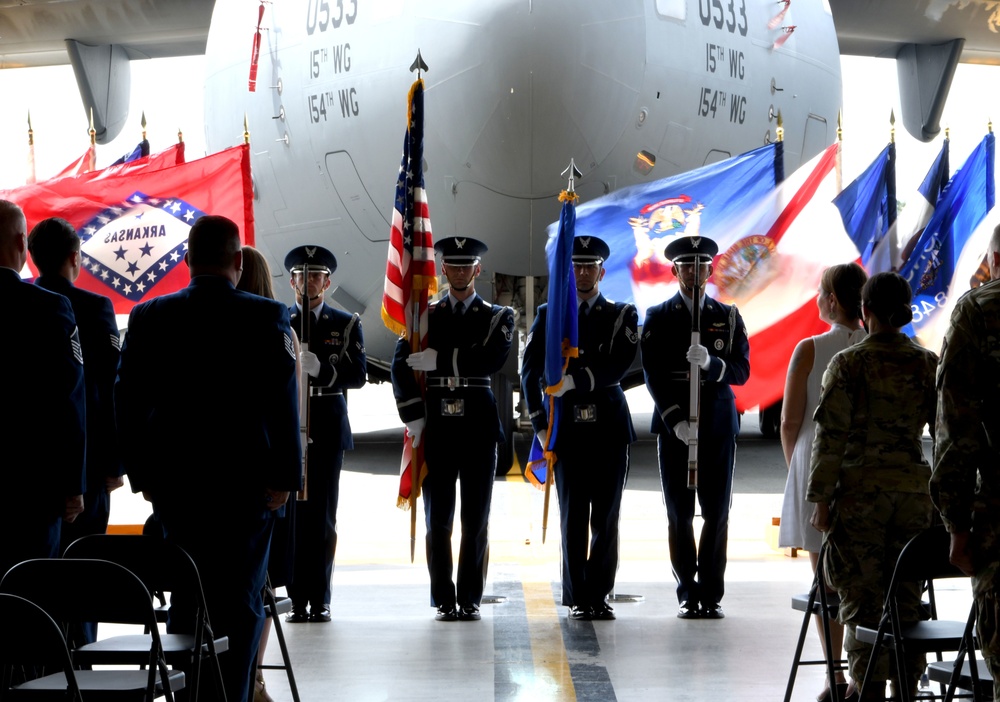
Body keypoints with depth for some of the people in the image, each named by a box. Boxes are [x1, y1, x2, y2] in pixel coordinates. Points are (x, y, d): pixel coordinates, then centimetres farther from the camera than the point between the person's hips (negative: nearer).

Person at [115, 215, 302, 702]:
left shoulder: (148, 317, 2)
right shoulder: (267, 316, -7)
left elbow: (128, 401, 3)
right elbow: (282, 401, -10)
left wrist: (141, 474, 10)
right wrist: (284, 476, -5)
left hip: (173, 480, 3)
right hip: (245, 479, -3)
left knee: (185, 595, 12)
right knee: (240, 599, 3)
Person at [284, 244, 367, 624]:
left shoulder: (346, 324, 9)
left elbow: (358, 374, -3)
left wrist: (321, 369, -19)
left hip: (327, 431, 0)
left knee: (323, 516, 0)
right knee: (292, 514, -2)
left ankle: (320, 599, 4)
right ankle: (298, 600, 1)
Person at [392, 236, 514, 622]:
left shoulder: (497, 317, 8)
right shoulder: (424, 316, 10)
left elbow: (492, 359, -11)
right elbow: (400, 368, 1)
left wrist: (442, 359, -15)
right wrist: (413, 417, -9)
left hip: (479, 427, -1)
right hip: (437, 427, 1)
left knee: (476, 519, 1)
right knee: (438, 520, 1)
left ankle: (470, 600, 6)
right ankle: (444, 601, 7)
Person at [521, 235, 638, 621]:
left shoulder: (621, 315, 7)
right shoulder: (548, 315, 8)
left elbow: (619, 365, -9)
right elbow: (531, 372, 5)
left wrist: (577, 380, -20)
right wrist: (540, 425, -2)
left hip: (610, 427, 0)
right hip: (568, 427, 0)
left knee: (607, 516, 2)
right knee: (573, 516, -1)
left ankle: (600, 595, 10)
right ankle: (578, 599, 4)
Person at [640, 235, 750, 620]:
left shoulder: (728, 317, 9)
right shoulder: (658, 318, 5)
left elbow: (741, 370, 0)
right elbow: (653, 375, -2)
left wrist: (711, 363, -21)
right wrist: (676, 420, -14)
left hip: (718, 425, 1)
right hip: (673, 425, -1)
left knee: (717, 513, -1)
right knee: (679, 515, 1)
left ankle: (712, 595, 4)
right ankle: (689, 594, 7)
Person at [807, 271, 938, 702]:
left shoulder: (848, 363, -7)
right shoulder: (928, 364, 4)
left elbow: (831, 436, -9)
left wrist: (821, 498, -4)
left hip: (860, 491, -3)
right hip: (914, 489, 3)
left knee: (862, 597, 1)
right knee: (907, 596, 10)